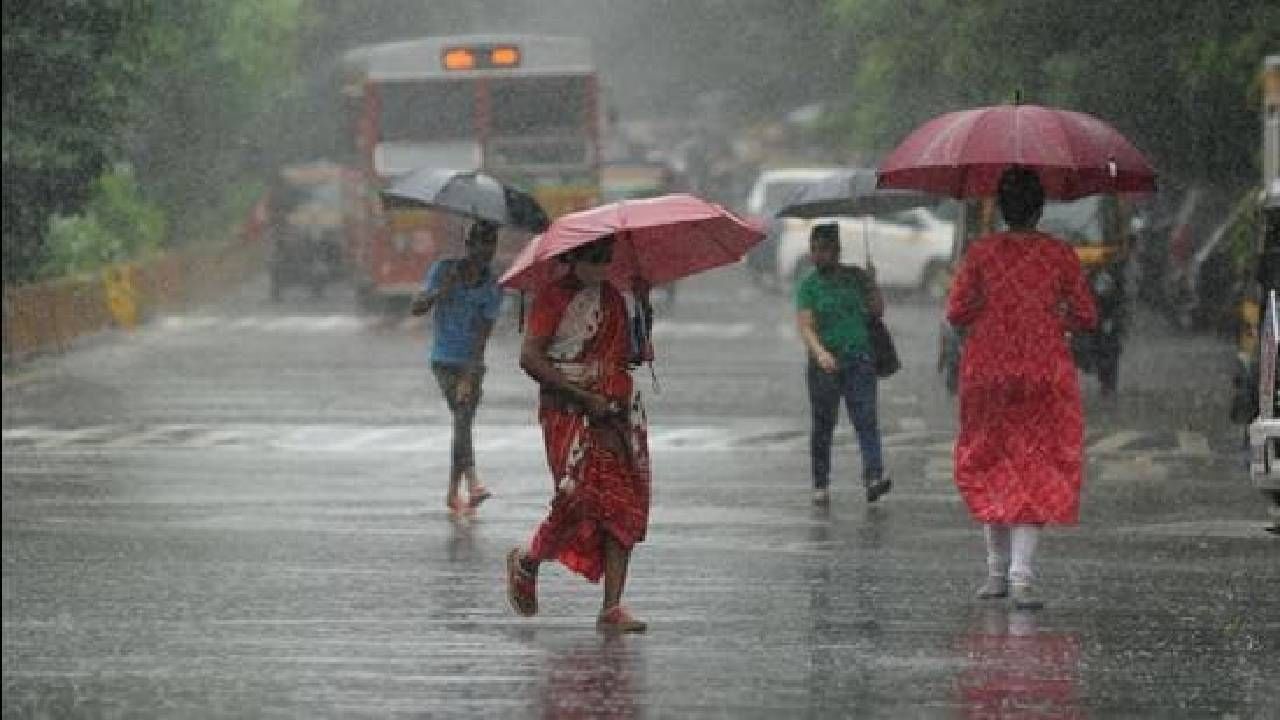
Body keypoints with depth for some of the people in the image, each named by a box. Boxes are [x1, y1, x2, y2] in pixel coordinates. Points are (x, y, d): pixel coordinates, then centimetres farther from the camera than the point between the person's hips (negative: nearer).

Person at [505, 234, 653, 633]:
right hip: (569, 415, -6)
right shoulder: (553, 297, -5)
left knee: (625, 507, -4)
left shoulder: (612, 298, 14)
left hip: (617, 412, 6)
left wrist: (644, 305, 3)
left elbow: (633, 354, 15)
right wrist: (585, 397, -17)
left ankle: (612, 607, -4)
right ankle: (526, 561, 17)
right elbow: (530, 358, -13)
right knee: (580, 500, -13)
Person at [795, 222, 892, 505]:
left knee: (866, 418, -13)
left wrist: (871, 284, -1)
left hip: (859, 357, 1)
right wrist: (820, 353, -26)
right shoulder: (808, 286, 2)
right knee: (823, 425, 5)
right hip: (825, 362, -1)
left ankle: (874, 476, -24)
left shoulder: (854, 277, 10)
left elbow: (877, 311, 14)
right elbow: (806, 327, -9)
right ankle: (820, 485, 14)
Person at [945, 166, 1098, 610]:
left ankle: (997, 570, 18)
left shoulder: (981, 253, -3)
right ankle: (1021, 575, -15)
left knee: (991, 468, 15)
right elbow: (1086, 318, 1)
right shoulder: (1060, 255, -3)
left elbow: (955, 313, -2)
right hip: (1045, 374, -1)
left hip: (987, 372, 1)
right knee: (1035, 469, -1)